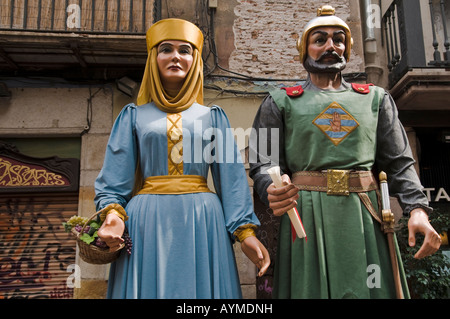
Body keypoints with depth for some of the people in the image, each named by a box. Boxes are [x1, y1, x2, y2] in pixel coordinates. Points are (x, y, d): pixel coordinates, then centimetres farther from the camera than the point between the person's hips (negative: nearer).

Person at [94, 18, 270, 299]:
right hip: (147, 223, 0)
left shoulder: (213, 116, 11)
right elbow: (115, 176, 5)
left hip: (202, 222, 1)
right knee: (149, 285, 4)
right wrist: (113, 213, -13)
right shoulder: (134, 116, 11)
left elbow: (232, 177, 5)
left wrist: (245, 230, -3)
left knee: (198, 286, 4)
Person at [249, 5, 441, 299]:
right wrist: (273, 189, -20)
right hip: (306, 218, -2)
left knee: (371, 288, 5)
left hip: (365, 217, 2)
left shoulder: (376, 98, 15)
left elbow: (399, 162, 9)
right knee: (313, 287, 3)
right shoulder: (280, 102, 9)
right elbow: (263, 162, 2)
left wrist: (417, 209, -6)